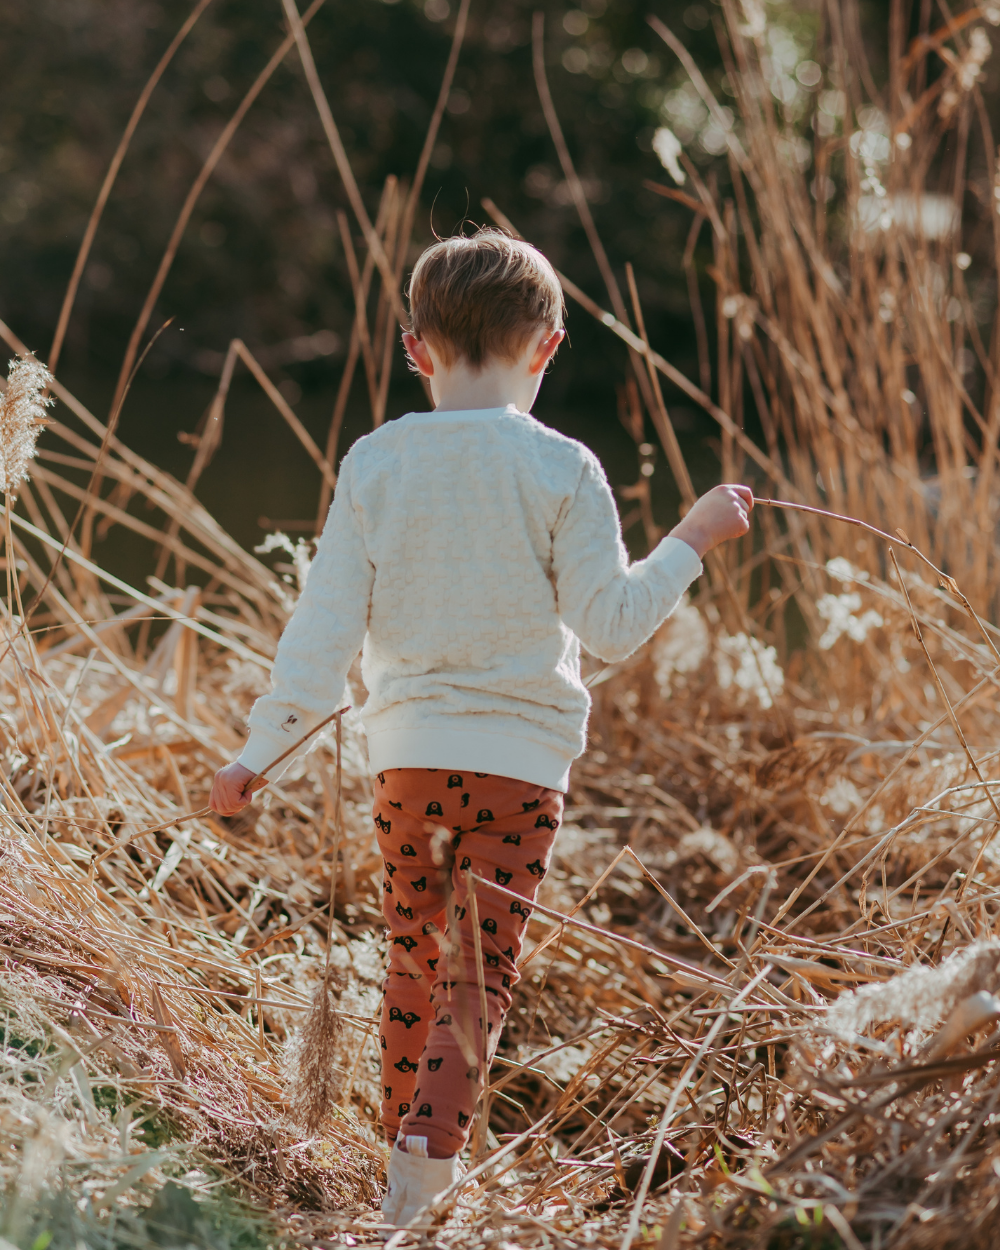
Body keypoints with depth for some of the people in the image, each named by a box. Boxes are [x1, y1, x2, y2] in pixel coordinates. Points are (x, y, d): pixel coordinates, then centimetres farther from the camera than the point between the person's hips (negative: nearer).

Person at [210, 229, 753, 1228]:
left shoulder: (373, 463, 0)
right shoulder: (560, 470, -7)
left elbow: (327, 626, -2)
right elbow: (610, 625, -7)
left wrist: (258, 752, 4)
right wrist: (690, 542, 6)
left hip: (407, 751, 3)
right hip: (522, 754, -2)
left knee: (416, 960, 17)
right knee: (481, 970, 2)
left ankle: (407, 1136, 27)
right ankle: (432, 1140, -16)